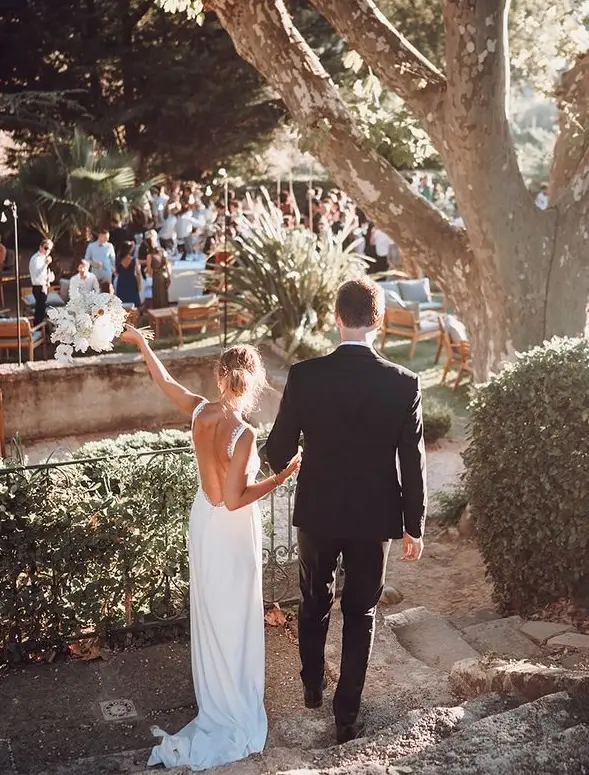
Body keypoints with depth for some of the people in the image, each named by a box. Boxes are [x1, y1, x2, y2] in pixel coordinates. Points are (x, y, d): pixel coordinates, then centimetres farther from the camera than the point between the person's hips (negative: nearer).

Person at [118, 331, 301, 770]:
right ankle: (236, 716, 23)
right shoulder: (242, 433, -28)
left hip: (203, 522, 7)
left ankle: (214, 700, 40)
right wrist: (281, 477, -20)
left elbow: (164, 381, 9)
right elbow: (235, 500, -26)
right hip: (232, 531, -7)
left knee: (209, 615, 22)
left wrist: (142, 343, 23)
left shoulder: (201, 411, -10)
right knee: (233, 621, 8)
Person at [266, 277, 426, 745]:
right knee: (361, 614, 15)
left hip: (317, 512, 1)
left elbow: (278, 451, -7)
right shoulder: (404, 383, -14)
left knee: (314, 603, 23)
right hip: (374, 516, 0)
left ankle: (313, 687, 42)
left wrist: (281, 467, 18)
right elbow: (413, 462, -9)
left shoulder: (305, 375, -15)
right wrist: (414, 526, 3)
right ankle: (347, 715, 22)